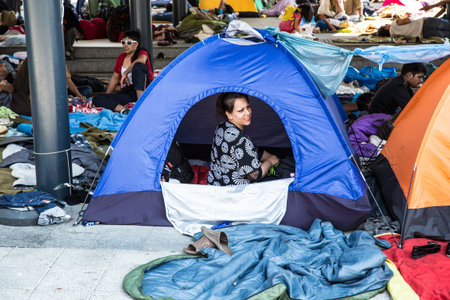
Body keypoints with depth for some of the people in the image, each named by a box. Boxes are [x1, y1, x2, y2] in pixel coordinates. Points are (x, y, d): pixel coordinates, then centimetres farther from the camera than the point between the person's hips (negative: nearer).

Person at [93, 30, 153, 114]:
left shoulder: (142, 52, -2)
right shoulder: (121, 57, 18)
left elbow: (141, 60, -29)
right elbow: (115, 78, 23)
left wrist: (125, 73, -24)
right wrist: (107, 95, 15)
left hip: (143, 88, -6)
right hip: (128, 91, 6)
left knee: (138, 66, -35)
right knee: (96, 99, -12)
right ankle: (124, 110, -38)